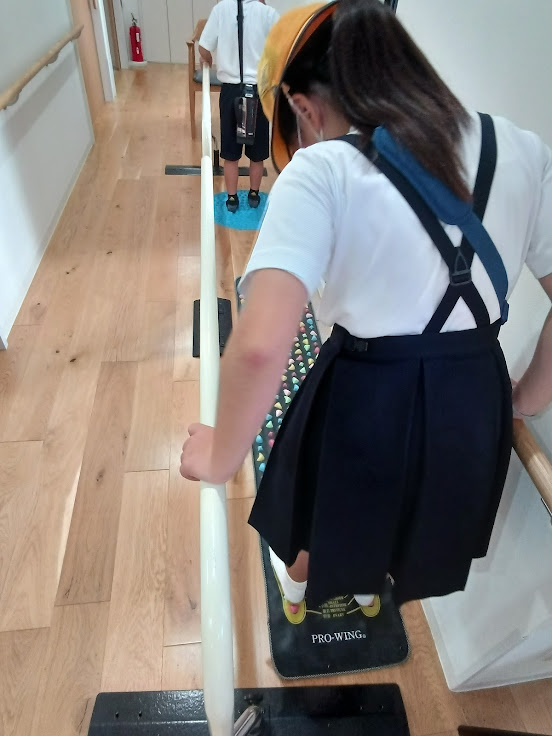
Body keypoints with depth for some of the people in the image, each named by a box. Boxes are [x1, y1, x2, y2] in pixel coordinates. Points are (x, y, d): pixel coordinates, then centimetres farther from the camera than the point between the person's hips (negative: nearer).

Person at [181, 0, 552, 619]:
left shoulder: (321, 173, -21)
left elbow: (260, 347, -33)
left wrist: (221, 458, -16)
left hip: (360, 404, -4)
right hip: (475, 399, 5)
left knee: (322, 518, 32)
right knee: (419, 525, 37)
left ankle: (297, 593, 66)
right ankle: (368, 590, 70)